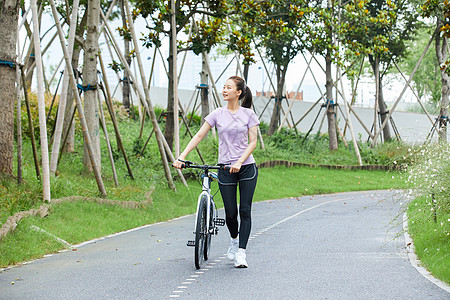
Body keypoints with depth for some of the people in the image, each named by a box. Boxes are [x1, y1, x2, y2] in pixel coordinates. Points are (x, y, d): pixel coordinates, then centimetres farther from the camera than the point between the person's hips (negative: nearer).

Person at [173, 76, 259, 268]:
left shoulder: (248, 114, 0)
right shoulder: (217, 114, 2)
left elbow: (253, 142, -4)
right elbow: (199, 136, 0)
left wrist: (240, 161, -19)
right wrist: (181, 157, -9)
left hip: (246, 167, -1)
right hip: (225, 169, 1)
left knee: (245, 210, -6)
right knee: (230, 213, 2)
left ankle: (241, 252, -4)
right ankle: (234, 240, 32)